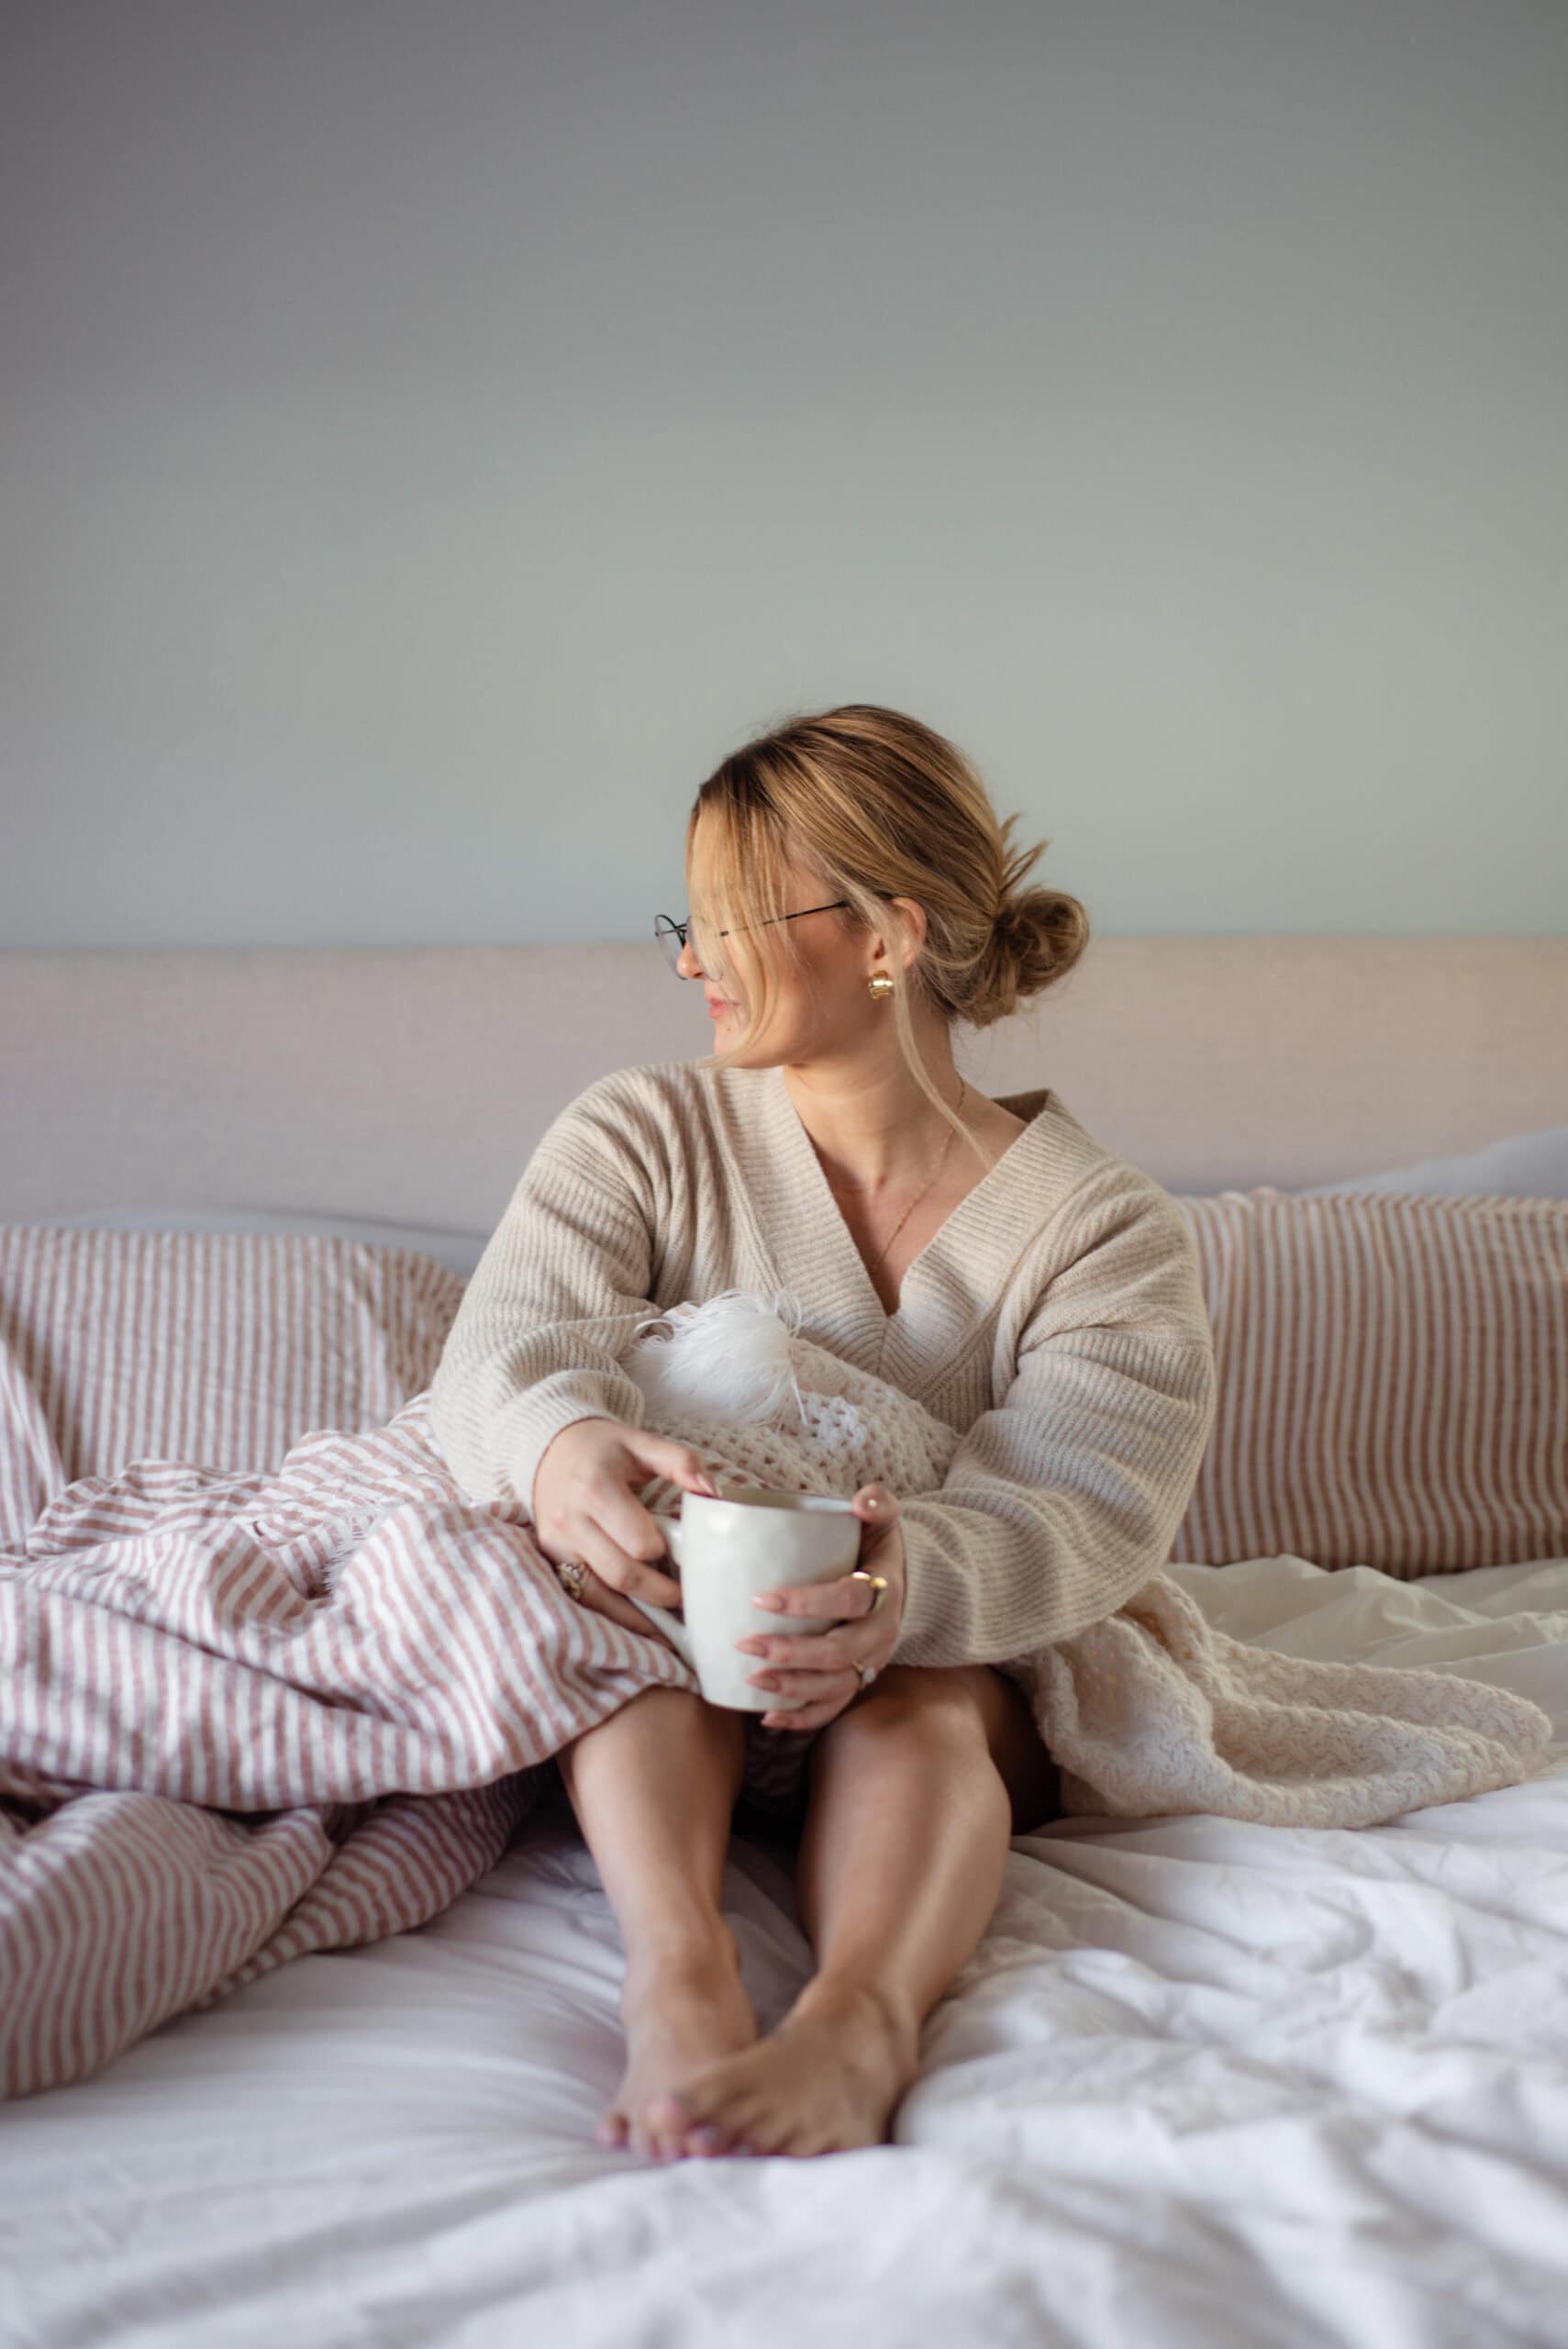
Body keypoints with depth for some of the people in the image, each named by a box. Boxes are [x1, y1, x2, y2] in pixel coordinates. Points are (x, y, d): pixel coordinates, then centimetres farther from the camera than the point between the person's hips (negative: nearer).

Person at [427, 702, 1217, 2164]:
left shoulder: (1106, 1226, -7)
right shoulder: (642, 1137, -1)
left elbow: (1089, 1509, -23)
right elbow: (507, 1345, -18)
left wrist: (914, 1581, -47)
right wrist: (559, 1445, -45)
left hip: (967, 1682, -1)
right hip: (652, 1697, 1)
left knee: (922, 1691, -34)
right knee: (646, 1572, -31)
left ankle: (857, 2024, -57)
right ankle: (677, 1975, -51)